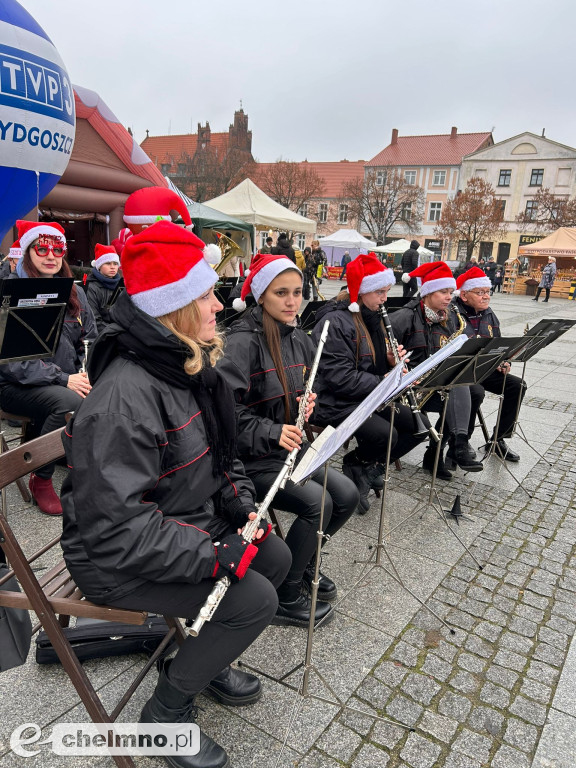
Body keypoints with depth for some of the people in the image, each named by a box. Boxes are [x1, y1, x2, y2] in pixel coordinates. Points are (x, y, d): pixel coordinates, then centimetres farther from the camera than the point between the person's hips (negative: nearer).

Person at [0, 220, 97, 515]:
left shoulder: (74, 292, 13)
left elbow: (90, 342, 15)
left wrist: (88, 374, -6)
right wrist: (63, 379, -22)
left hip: (71, 380, 5)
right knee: (69, 401, -34)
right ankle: (40, 479, -12)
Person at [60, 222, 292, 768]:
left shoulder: (190, 368, 1)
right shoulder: (123, 398, -31)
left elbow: (218, 454, 14)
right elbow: (115, 527, -32)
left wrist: (241, 503, -1)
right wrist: (214, 555, -28)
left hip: (190, 519, 9)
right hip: (117, 560, -9)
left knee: (275, 557, 6)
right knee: (253, 599, -17)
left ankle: (208, 660, 28)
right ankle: (166, 710, 9)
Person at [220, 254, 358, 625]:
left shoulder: (299, 339, 7)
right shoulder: (243, 341, -18)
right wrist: (270, 433, -29)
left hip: (290, 446, 8)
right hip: (251, 457, -8)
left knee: (347, 495, -3)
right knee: (317, 502, -21)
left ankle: (303, 561, 23)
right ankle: (285, 597, 0)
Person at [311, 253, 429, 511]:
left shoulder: (371, 317, 10)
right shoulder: (335, 322, -18)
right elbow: (340, 377, -25)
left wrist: (390, 360, -3)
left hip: (369, 396, 9)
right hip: (336, 403, -9)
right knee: (385, 434, -30)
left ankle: (368, 468, 7)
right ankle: (355, 466, 1)